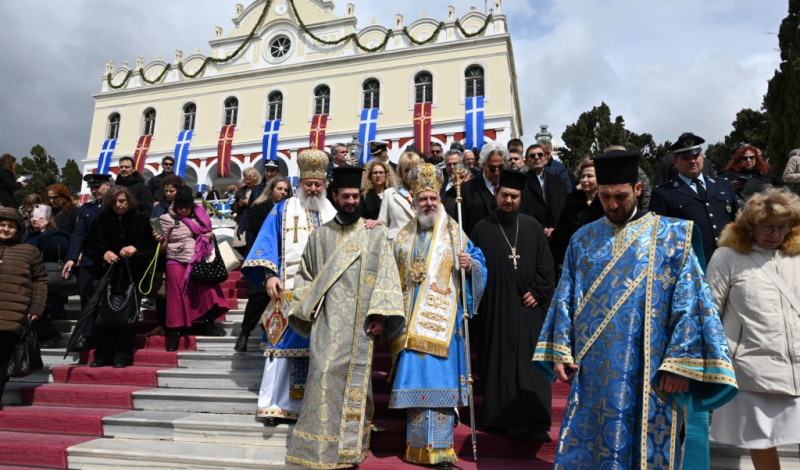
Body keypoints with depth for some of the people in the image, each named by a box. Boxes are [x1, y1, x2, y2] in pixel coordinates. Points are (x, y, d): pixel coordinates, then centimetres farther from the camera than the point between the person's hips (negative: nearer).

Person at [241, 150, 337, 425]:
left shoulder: (334, 214, 15)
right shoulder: (283, 211, 8)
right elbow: (266, 244, 0)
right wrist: (269, 276, -13)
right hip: (288, 292, -2)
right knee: (283, 345, -5)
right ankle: (274, 405, 4)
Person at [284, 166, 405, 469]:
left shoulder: (375, 233, 6)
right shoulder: (319, 236, 12)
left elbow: (387, 275, -1)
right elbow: (305, 276, 16)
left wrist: (380, 315, -11)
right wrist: (304, 309, 2)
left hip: (361, 323, -1)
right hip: (328, 322, 1)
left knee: (356, 381, 4)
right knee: (324, 376, -6)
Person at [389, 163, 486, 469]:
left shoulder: (454, 233, 4)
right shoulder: (403, 237, 13)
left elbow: (479, 264, 0)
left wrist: (470, 265, -21)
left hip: (442, 319, -3)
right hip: (411, 320, 3)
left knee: (439, 378, -5)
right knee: (415, 378, 7)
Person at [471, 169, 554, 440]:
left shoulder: (532, 227, 6)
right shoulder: (483, 229, 3)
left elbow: (546, 265, 6)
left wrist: (537, 292, -4)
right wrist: (478, 300, -6)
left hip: (528, 306, 1)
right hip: (496, 308, -1)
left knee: (530, 363, 2)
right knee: (499, 364, 3)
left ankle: (534, 421, 8)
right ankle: (501, 417, 14)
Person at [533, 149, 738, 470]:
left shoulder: (672, 236, 0)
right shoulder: (582, 239, 8)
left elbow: (690, 305, -5)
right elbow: (564, 300, 8)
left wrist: (680, 365, -11)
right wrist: (560, 352, 0)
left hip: (649, 375, -2)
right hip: (591, 374, 3)